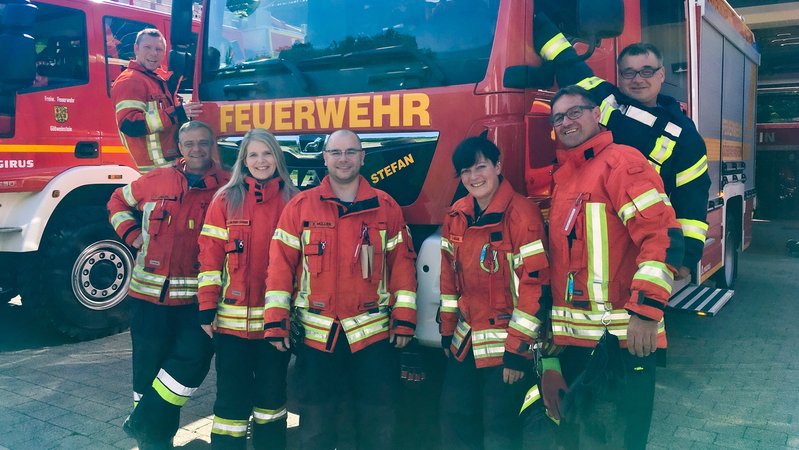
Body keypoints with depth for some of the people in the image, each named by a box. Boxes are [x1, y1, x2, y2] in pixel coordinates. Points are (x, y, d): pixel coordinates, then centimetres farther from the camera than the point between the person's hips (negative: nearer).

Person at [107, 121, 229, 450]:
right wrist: (132, 234, 5)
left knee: (192, 360, -10)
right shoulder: (155, 180, 5)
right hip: (149, 292, 1)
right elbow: (118, 201, 21)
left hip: (197, 297, -1)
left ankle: (142, 423, 11)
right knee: (149, 365, 9)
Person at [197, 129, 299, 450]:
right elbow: (210, 257, -2)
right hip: (233, 318, -1)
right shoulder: (226, 200, 1)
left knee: (272, 391, 14)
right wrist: (207, 307, -7)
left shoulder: (292, 200, 4)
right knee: (232, 395, 5)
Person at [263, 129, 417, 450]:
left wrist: (404, 318, -2)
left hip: (373, 333, 0)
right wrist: (276, 319, -6)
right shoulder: (300, 206, 2)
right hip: (315, 334, 0)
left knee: (378, 422, 10)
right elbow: (281, 263, -1)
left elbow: (402, 262, 4)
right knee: (314, 424, 13)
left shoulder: (386, 207, 4)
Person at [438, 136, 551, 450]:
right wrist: (447, 331, 14)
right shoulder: (457, 216, 5)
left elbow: (535, 285, -18)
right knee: (454, 424, 15)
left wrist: (516, 350, -17)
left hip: (505, 345, -6)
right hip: (465, 344, 6)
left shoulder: (522, 214, -15)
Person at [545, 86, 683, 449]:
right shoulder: (561, 175, 15)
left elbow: (662, 235, -19)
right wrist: (553, 317, 19)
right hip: (573, 336, 7)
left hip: (622, 335, -7)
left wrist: (646, 311, -25)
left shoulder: (621, 162, -9)